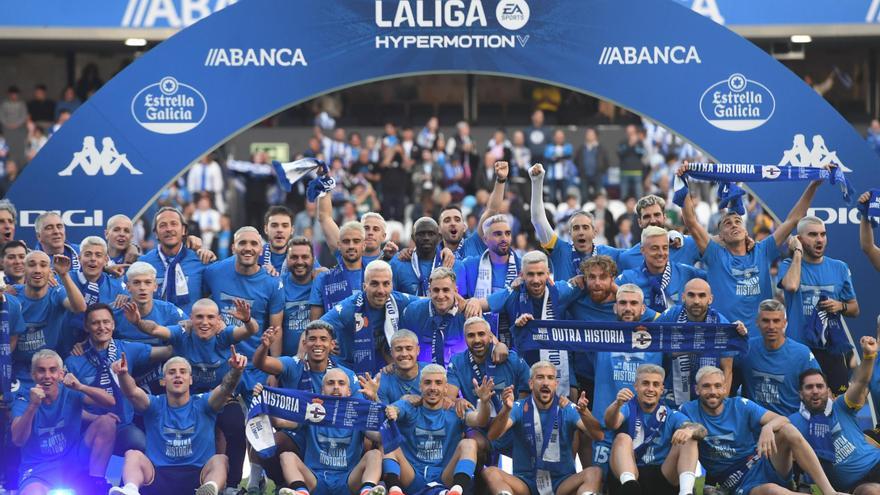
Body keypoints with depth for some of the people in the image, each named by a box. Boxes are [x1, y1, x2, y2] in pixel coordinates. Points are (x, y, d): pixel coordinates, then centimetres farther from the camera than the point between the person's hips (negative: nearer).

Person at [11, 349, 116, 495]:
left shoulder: (70, 393, -1)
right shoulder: (23, 402, -4)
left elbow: (110, 402, -12)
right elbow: (18, 440, -19)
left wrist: (80, 387, -29)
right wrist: (33, 406, -34)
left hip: (73, 465, 4)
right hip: (38, 470, -4)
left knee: (106, 423, -13)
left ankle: (97, 481, -8)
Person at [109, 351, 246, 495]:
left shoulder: (202, 404, 9)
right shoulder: (155, 405, 10)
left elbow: (225, 389, -10)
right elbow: (133, 392, -10)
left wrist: (235, 370, -33)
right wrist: (123, 374, -33)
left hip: (198, 475, -1)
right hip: (159, 476, 1)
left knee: (220, 460, -28)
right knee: (133, 455, -23)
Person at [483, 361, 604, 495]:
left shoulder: (567, 409, 2)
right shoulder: (519, 408, 2)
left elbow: (598, 436, -10)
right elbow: (493, 436, -13)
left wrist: (584, 413, -30)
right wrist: (506, 409, -32)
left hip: (562, 482, 0)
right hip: (524, 482, 0)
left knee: (594, 473, -27)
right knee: (490, 472, -26)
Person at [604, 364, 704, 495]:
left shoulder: (671, 416, 11)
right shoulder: (628, 408, 7)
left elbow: (701, 430, -7)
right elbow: (611, 424, -16)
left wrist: (690, 430, -33)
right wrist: (617, 404, -40)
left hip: (664, 478, 2)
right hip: (630, 475, -2)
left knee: (689, 440, -14)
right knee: (623, 438, -24)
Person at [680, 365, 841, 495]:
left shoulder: (740, 405, 3)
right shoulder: (688, 411, 2)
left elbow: (782, 420, -8)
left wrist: (768, 427, -31)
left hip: (764, 465, 3)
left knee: (788, 431, -26)